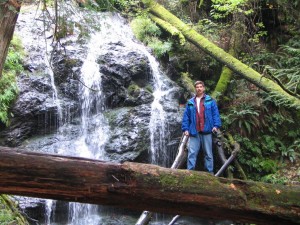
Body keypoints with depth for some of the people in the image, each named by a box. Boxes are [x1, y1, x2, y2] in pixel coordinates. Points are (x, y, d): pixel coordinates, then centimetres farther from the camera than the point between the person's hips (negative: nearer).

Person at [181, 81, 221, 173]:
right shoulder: (190, 102, 12)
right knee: (192, 153, -2)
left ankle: (210, 172, 10)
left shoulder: (210, 101, 6)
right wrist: (185, 128, -1)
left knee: (208, 153, 5)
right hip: (194, 132, 2)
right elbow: (186, 116, 9)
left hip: (206, 131, -1)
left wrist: (216, 125, -11)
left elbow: (215, 114, 1)